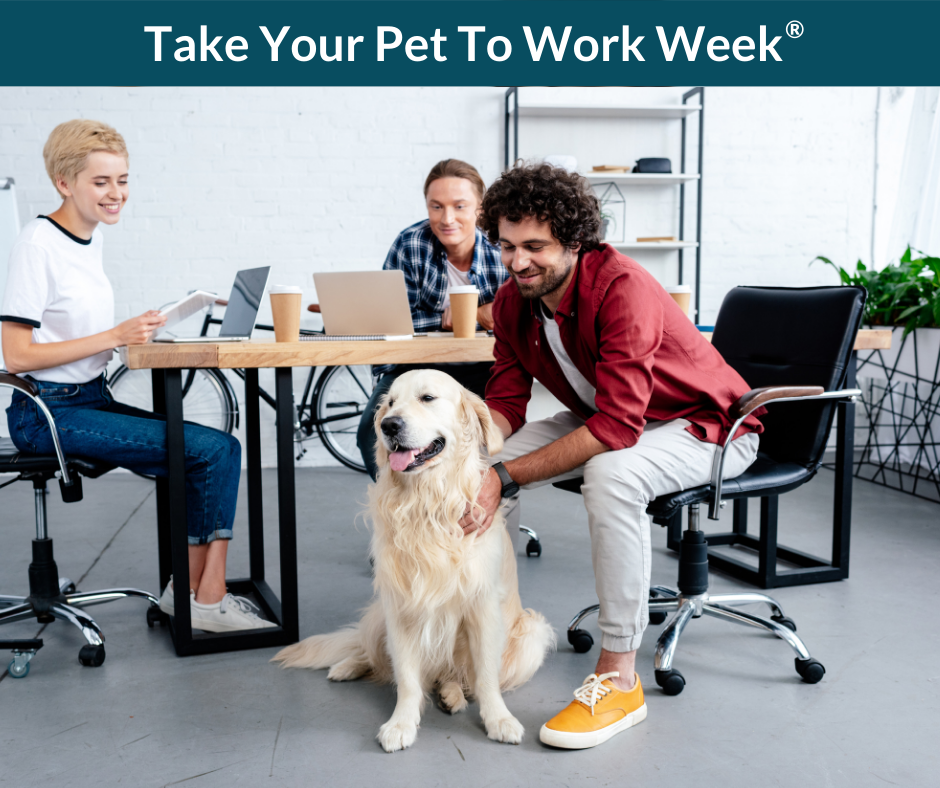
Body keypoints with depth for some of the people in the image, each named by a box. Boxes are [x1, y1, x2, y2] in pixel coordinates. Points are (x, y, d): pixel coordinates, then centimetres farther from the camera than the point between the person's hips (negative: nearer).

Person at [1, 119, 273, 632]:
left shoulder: (91, 239, 12)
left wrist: (135, 335, 2)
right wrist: (114, 337, -19)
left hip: (92, 400, 8)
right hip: (48, 414, -8)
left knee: (217, 452, -8)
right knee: (214, 449, -18)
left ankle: (189, 591, 0)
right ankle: (206, 600, -5)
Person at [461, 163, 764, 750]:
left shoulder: (623, 288, -31)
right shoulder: (513, 300, -8)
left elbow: (617, 427, -37)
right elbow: (506, 403, -5)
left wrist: (506, 476, -39)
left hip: (704, 424, -7)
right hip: (602, 418, 7)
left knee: (610, 474, -38)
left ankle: (619, 677, -25)